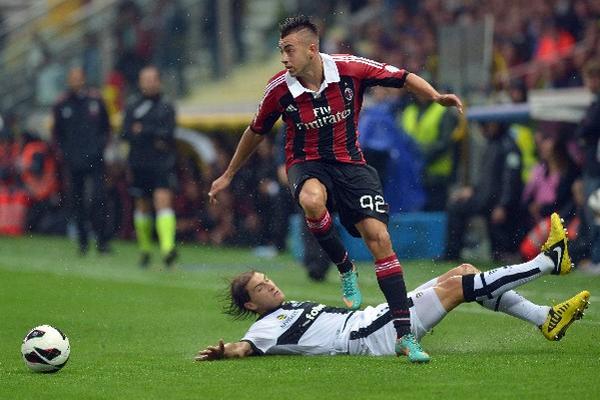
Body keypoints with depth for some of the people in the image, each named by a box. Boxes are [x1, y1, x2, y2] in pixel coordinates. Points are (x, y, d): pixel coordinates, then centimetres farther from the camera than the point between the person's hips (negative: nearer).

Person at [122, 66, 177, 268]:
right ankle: (145, 249, 22)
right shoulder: (132, 108, 9)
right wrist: (155, 136, -11)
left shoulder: (167, 107, 6)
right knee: (142, 207, 8)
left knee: (163, 201, -16)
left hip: (163, 164, -2)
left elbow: (168, 134, -5)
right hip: (140, 165, 2)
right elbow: (126, 134, -1)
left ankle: (168, 247, -28)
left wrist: (143, 131, -9)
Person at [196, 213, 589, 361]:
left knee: (465, 273, 2)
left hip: (371, 319, 10)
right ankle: (550, 260, -6)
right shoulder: (268, 326, -4)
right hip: (372, 337, -10)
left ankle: (545, 319, 2)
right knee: (456, 285, -12)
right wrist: (225, 350, -42)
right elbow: (246, 346, -23)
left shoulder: (293, 309, 23)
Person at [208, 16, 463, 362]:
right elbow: (257, 132, 9)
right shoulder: (279, 89, -9)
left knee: (378, 237, -16)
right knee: (312, 201, -39)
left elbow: (403, 78, -4)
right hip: (307, 164, -1)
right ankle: (345, 269, -11)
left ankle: (404, 334, -13)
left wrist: (437, 96, -23)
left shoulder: (349, 68, -12)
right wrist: (229, 175, 19)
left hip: (350, 162, 1)